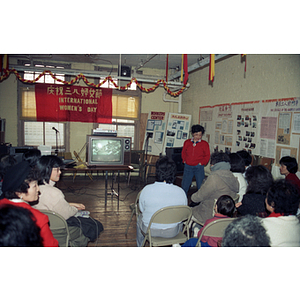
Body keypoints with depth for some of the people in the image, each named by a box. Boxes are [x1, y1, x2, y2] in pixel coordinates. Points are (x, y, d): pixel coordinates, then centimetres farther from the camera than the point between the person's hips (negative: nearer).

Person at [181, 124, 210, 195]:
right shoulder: (187, 142, 8)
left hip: (198, 167, -2)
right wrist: (184, 161, 6)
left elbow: (207, 156, 3)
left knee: (200, 185, -1)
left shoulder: (204, 144, 1)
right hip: (187, 166, 2)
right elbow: (183, 153, 18)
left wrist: (202, 163, -7)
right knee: (184, 184, 7)